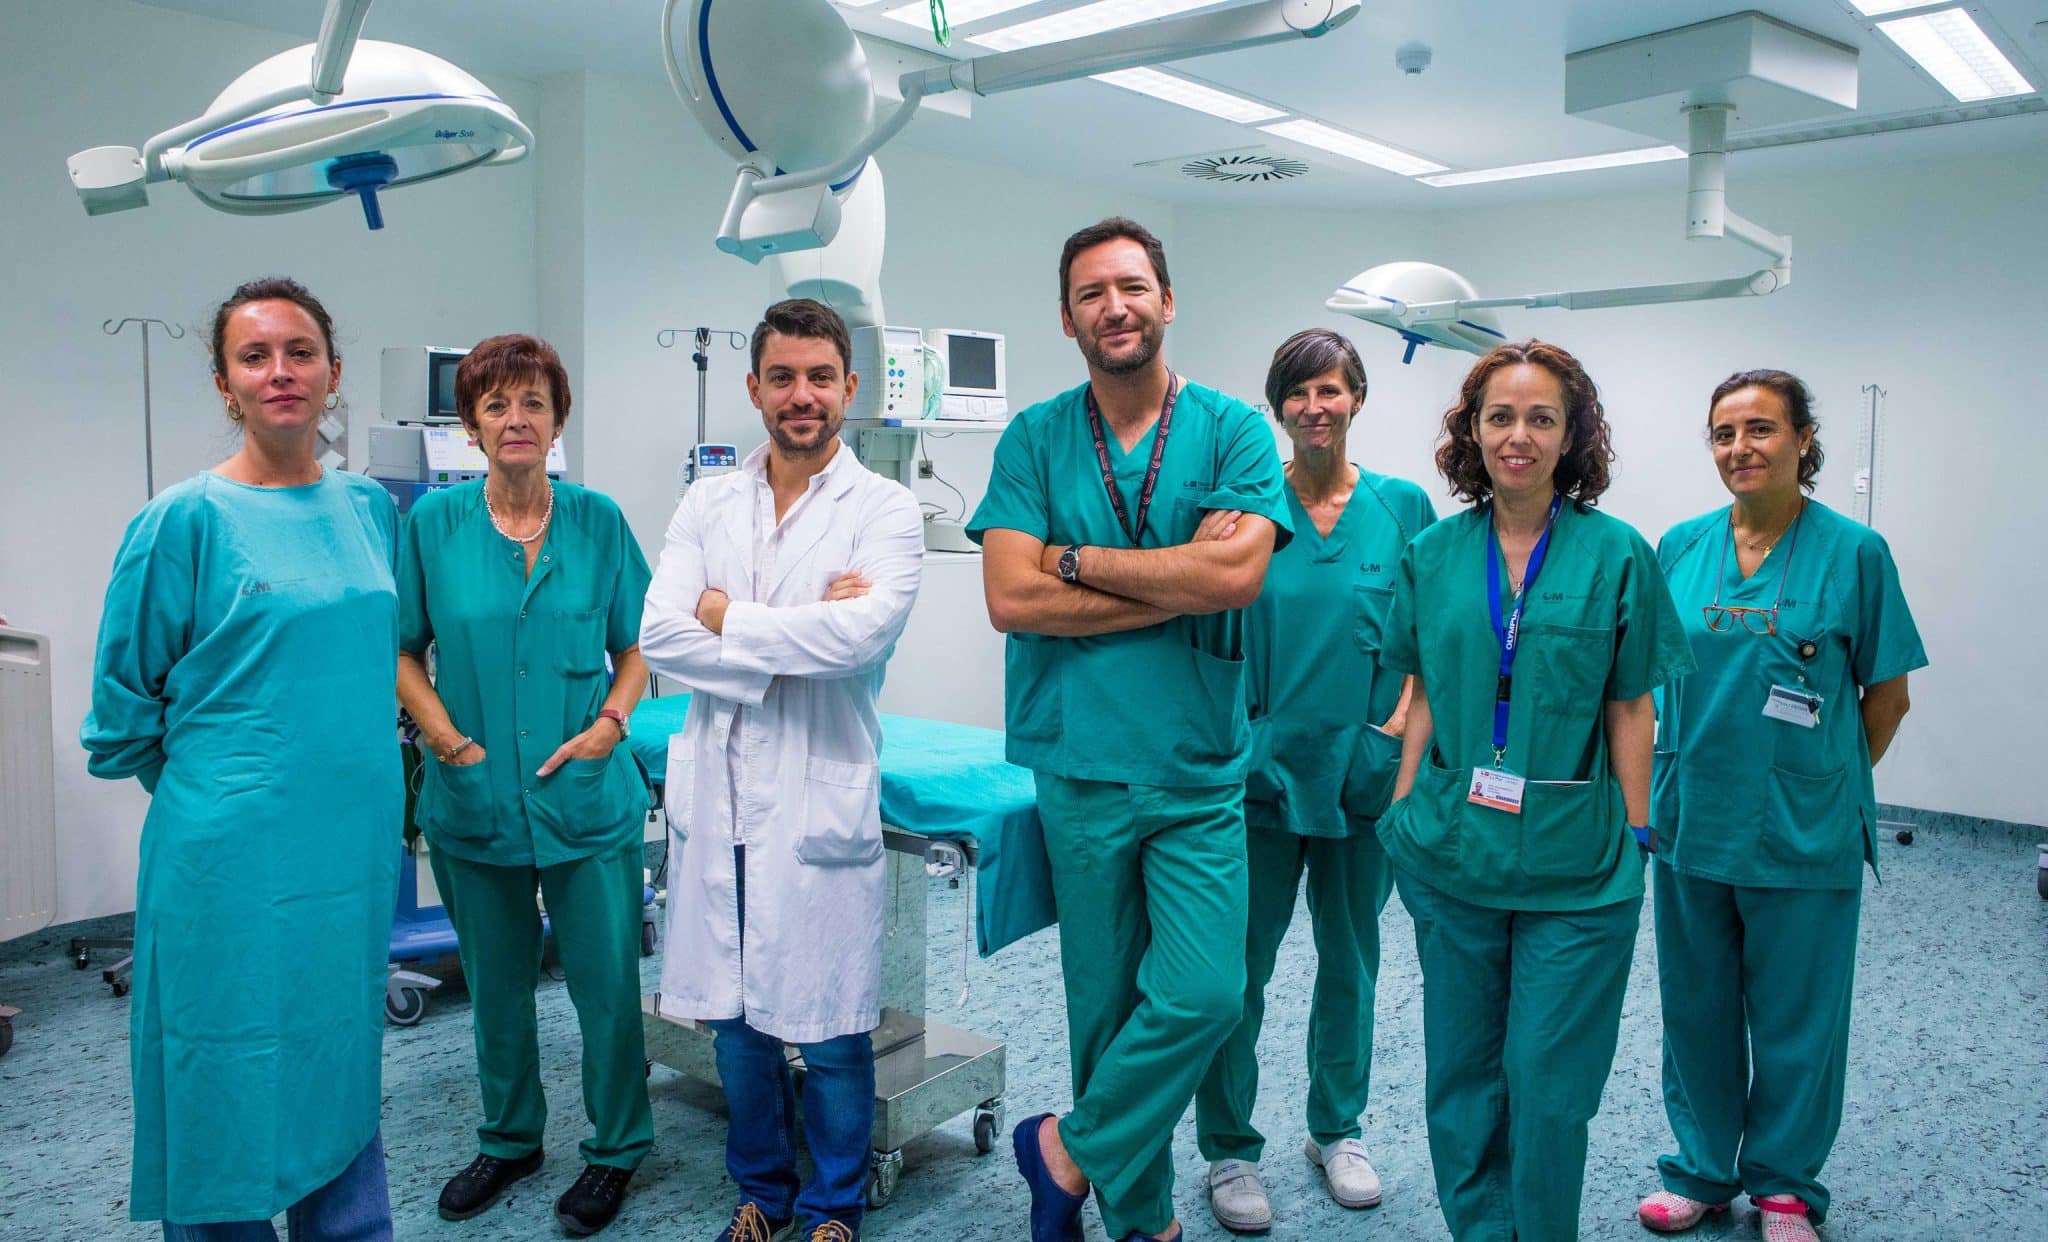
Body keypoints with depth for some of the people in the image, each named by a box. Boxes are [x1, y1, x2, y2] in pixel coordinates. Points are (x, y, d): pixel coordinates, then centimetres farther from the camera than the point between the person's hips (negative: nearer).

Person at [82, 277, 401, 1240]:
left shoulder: (369, 509, 6)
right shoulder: (184, 521, -9)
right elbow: (123, 706, -2)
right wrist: (216, 787, 5)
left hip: (354, 849, 5)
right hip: (233, 859, -5)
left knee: (342, 1068, 17)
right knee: (230, 1080, 8)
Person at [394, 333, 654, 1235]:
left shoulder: (598, 520, -1)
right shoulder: (433, 521, -2)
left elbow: (635, 649, 5)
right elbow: (401, 651, 3)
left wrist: (610, 723, -11)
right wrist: (449, 739, -9)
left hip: (587, 798, -1)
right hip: (472, 801, 1)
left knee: (606, 980, 4)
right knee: (495, 982, 17)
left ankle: (618, 1148, 25)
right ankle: (509, 1139, 38)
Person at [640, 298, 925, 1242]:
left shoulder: (885, 511, -3)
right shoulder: (706, 506, 8)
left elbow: (859, 635, -20)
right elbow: (659, 636, -5)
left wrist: (727, 615, -9)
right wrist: (794, 643, -13)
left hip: (820, 801, -4)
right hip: (716, 796, 4)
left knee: (830, 1027, 7)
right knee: (734, 1016, 16)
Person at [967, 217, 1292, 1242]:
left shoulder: (1232, 431, 1)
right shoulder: (1034, 439, 3)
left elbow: (1238, 574, -15)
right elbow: (1010, 598, -10)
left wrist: (1078, 557, -10)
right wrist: (1183, 582, -11)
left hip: (1201, 773, 0)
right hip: (1081, 770, 1)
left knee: (1203, 993, -8)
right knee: (1107, 1004, 10)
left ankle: (1068, 1150, 17)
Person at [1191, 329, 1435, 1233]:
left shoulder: (1403, 505, 3)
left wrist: (1401, 728, -6)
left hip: (1366, 773, 2)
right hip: (1262, 767, -2)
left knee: (1350, 959, 16)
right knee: (1238, 969, 2)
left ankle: (1337, 1130, 35)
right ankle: (1230, 1151, 19)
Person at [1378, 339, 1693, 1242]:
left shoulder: (1616, 555, -3)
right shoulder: (1433, 555, 4)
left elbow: (1630, 709, -1)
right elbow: (1425, 697, 9)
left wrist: (1635, 838, -3)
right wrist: (1402, 814, 5)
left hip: (1574, 861, -2)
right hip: (1453, 852, 3)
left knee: (1546, 1081, 3)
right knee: (1460, 1070, 13)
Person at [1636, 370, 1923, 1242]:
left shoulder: (1854, 551, -6)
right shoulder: (1680, 548, 3)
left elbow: (1887, 691, 1)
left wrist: (1831, 780, 3)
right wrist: (1675, 775, 8)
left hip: (1802, 832, -3)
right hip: (1689, 819, 3)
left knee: (1795, 1017, 10)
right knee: (1696, 1006, 14)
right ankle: (1703, 1170, 32)